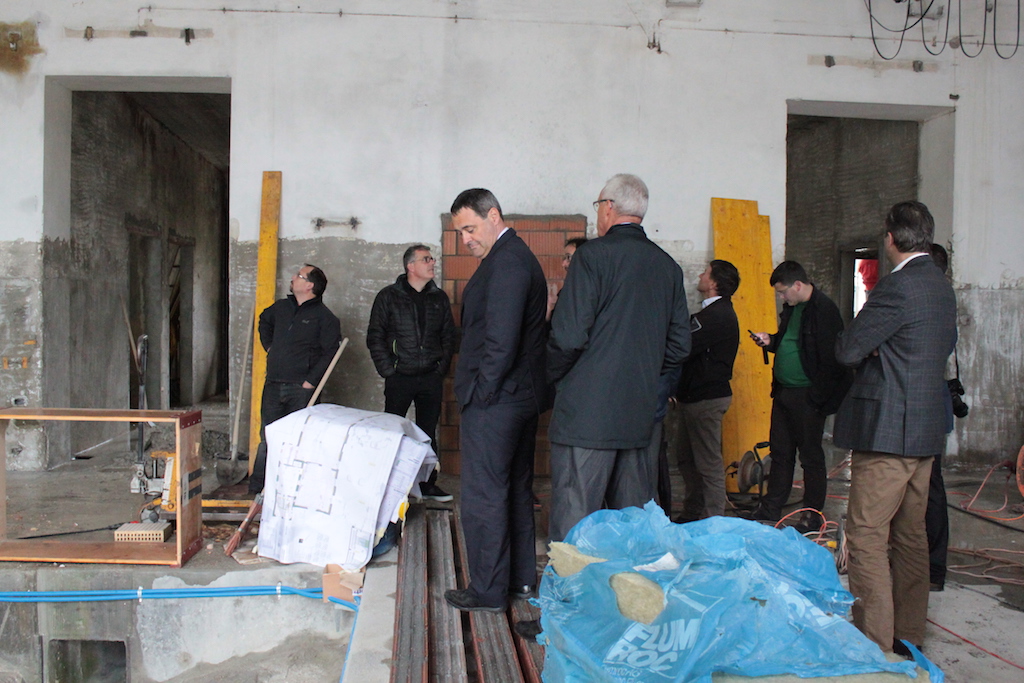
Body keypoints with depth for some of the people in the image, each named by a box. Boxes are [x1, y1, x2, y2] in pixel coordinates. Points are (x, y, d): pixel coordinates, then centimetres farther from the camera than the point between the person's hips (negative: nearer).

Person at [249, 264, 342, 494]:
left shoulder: (324, 317, -5)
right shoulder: (281, 307, 14)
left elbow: (331, 352, -10)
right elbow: (264, 321, 36)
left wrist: (312, 380, -15)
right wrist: (269, 346, 23)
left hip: (301, 388, -5)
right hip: (273, 384, 5)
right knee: (267, 438, 8)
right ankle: (256, 485, 17)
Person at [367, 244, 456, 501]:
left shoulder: (439, 297, 9)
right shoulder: (388, 296, -1)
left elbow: (449, 336, 12)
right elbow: (375, 337, -2)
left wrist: (442, 367, 4)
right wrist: (388, 370, -7)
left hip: (431, 377, 3)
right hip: (400, 376, -3)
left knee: (428, 432, 9)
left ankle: (428, 484, 19)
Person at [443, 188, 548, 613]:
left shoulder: (505, 262, -17)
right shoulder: (519, 256, 16)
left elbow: (501, 340, -24)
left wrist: (480, 392, -15)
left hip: (493, 401, -11)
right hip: (522, 397, 11)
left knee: (483, 496, -1)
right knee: (516, 490, 17)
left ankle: (488, 591, 9)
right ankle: (522, 579, 28)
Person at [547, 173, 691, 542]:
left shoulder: (593, 254, -9)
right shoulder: (668, 265, 10)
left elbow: (569, 335, -16)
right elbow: (679, 345, 13)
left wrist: (553, 375, 2)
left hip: (587, 413, -7)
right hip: (639, 413, 7)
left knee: (573, 524, -1)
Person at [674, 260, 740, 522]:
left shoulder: (718, 315, -17)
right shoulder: (713, 312, 17)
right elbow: (690, 346, 15)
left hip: (706, 398, -10)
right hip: (694, 396, 10)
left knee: (709, 463, -3)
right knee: (688, 460, 16)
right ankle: (692, 515, 25)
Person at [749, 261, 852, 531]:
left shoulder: (824, 309, -16)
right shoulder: (791, 308, 12)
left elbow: (831, 358, -19)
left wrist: (817, 397, -20)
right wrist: (770, 341, 4)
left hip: (807, 397, -8)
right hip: (784, 393, 8)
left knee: (811, 457, 3)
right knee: (780, 453, 15)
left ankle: (812, 517, 15)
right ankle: (770, 510, 25)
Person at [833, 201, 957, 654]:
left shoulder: (898, 287, -17)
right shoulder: (941, 286, 13)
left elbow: (847, 351, -18)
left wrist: (859, 344, 5)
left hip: (889, 428, -10)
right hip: (926, 427, 10)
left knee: (866, 535, -5)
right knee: (910, 533, 16)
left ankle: (874, 645, -3)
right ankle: (909, 635, 26)